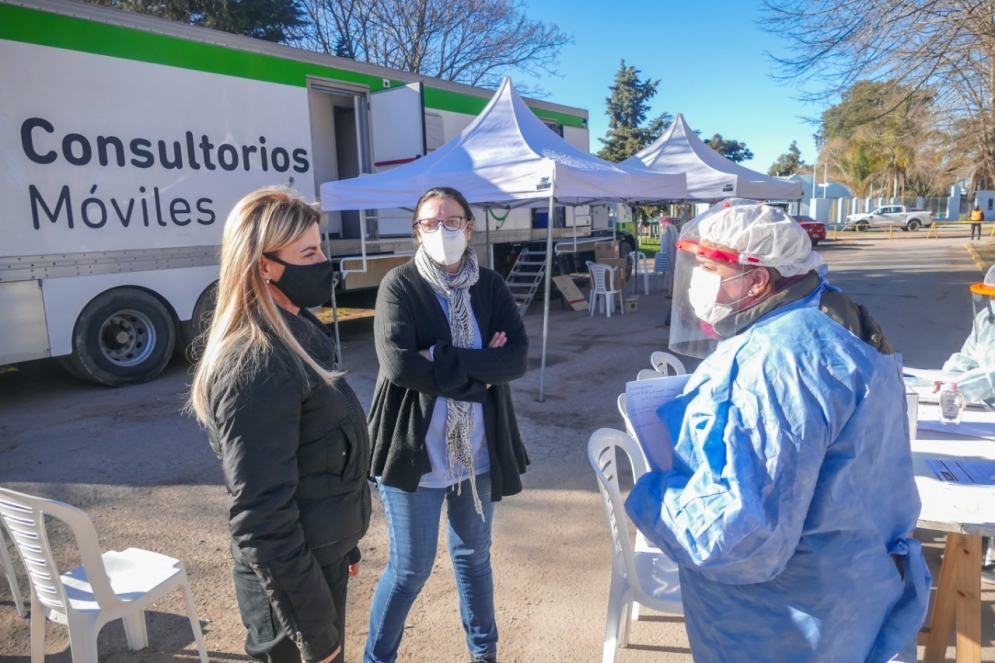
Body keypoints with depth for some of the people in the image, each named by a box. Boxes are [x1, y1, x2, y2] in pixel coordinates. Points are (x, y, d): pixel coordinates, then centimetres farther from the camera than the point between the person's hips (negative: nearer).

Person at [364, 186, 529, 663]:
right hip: (415, 450, -4)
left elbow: (518, 357, -10)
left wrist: (444, 360, -21)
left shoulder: (490, 286, 2)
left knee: (474, 555, 21)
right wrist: (480, 368, -17)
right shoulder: (400, 285, -9)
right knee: (410, 569, 9)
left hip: (476, 450, 4)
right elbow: (399, 363, -23)